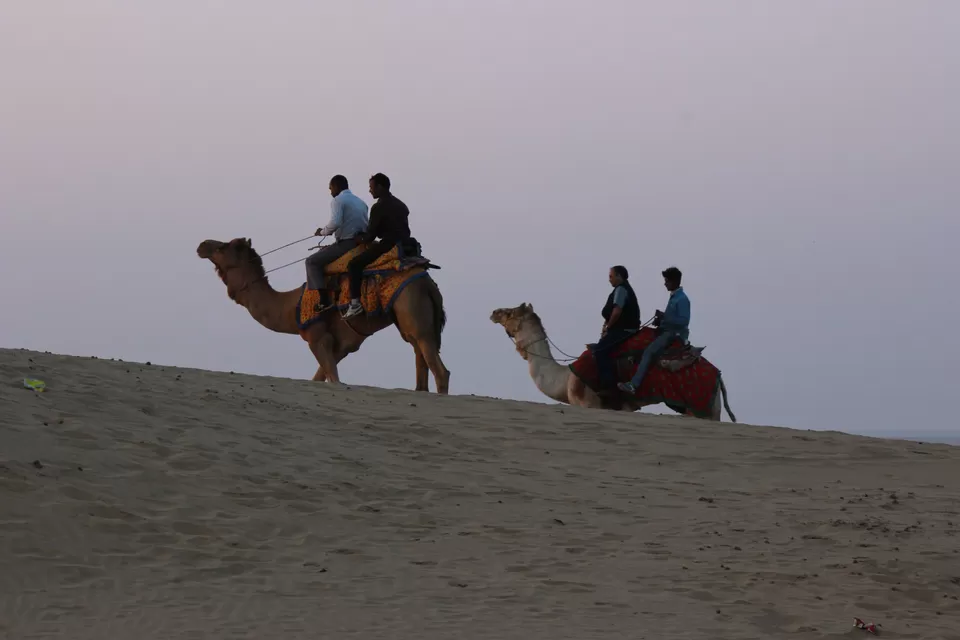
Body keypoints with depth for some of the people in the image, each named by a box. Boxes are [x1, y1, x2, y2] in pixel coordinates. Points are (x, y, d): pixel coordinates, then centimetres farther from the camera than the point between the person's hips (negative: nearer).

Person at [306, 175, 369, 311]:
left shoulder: (338, 201, -8)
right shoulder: (361, 203, 18)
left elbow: (335, 223, -23)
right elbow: (367, 226, 18)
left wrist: (322, 232, -6)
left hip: (346, 244, -9)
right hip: (360, 243, 9)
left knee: (312, 261, -4)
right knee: (323, 251, 29)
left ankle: (324, 300, -19)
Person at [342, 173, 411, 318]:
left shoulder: (379, 207, -9)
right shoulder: (400, 205, 18)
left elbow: (371, 233, -9)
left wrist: (361, 239, 12)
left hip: (388, 245, -9)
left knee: (354, 265, -8)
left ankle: (355, 303, -19)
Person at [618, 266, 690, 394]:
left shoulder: (682, 299, -14)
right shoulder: (673, 297, 15)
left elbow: (684, 321, -22)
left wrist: (664, 316, -23)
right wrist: (661, 320, 6)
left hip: (674, 334, -11)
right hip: (667, 331, 11)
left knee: (649, 352, -25)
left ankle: (633, 385, -35)